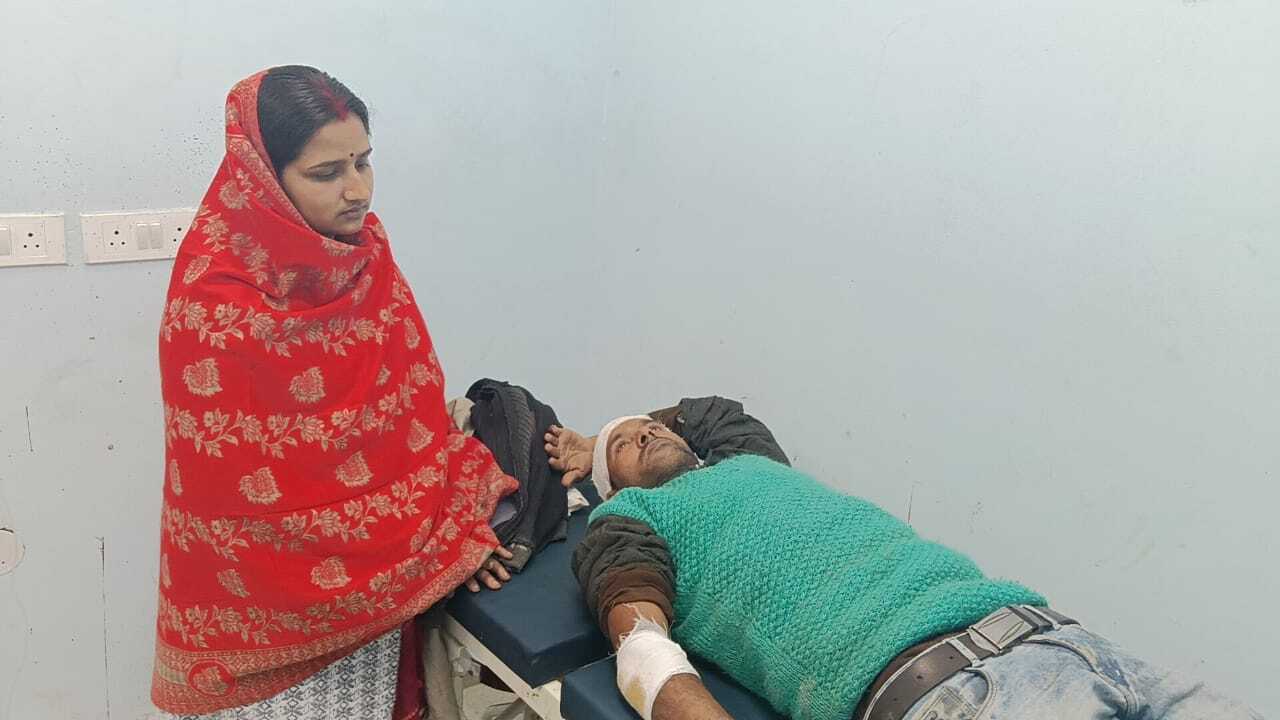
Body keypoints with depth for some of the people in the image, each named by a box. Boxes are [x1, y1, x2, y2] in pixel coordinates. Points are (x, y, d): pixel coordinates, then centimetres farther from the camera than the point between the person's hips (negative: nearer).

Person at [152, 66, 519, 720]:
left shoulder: (362, 250, -3)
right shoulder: (215, 299, -21)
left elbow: (413, 399, 2)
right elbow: (260, 480, -18)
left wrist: (454, 513, -9)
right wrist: (436, 542, -16)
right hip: (268, 596, -5)